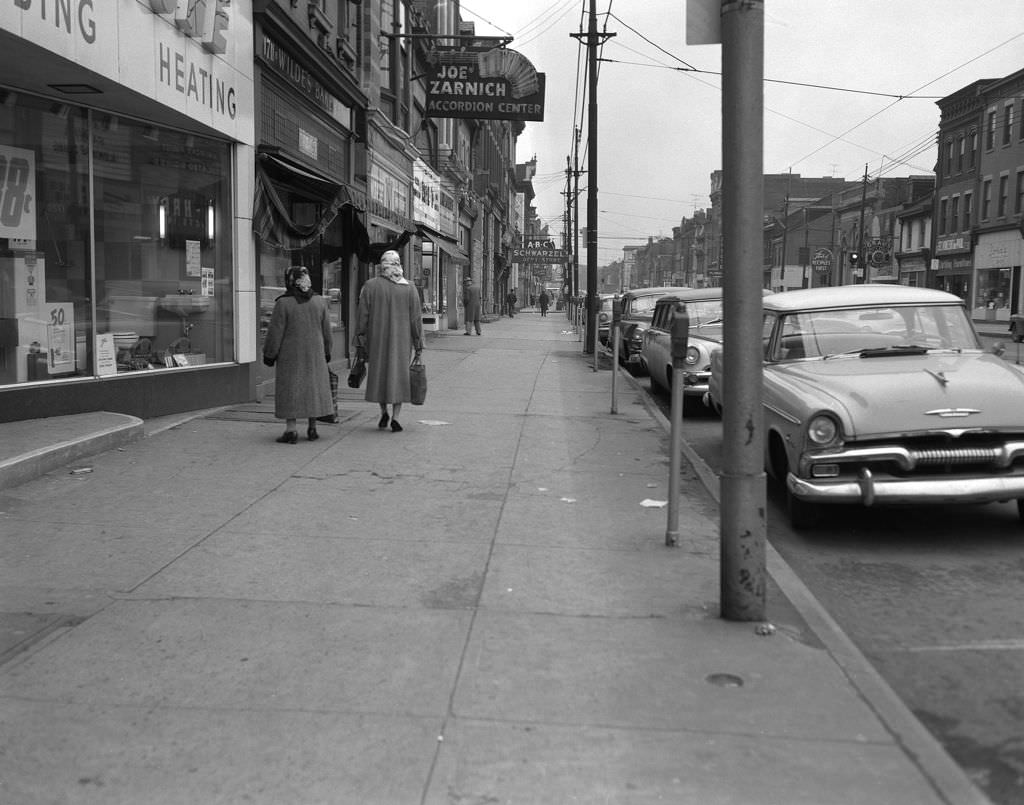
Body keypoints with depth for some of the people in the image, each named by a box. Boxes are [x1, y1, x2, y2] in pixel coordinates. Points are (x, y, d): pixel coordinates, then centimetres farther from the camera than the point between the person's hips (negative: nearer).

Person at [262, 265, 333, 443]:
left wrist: (269, 355, 0)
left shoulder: (283, 303, -12)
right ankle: (312, 428, 14)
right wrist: (326, 353, 18)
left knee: (290, 389, 2)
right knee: (314, 386, 11)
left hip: (290, 354, -3)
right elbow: (326, 330, 8)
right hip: (315, 354, 4)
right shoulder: (320, 301, 1)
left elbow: (275, 332, -9)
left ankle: (291, 430, -1)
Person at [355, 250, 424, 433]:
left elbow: (363, 317, -5)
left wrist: (360, 343, 0)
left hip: (377, 339, 0)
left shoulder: (370, 286, -5)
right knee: (399, 376, 6)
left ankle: (383, 413, 13)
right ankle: (395, 417, -4)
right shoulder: (410, 288, -3)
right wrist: (418, 345, 2)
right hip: (401, 341, 0)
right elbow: (415, 319, -3)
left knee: (379, 375, 16)